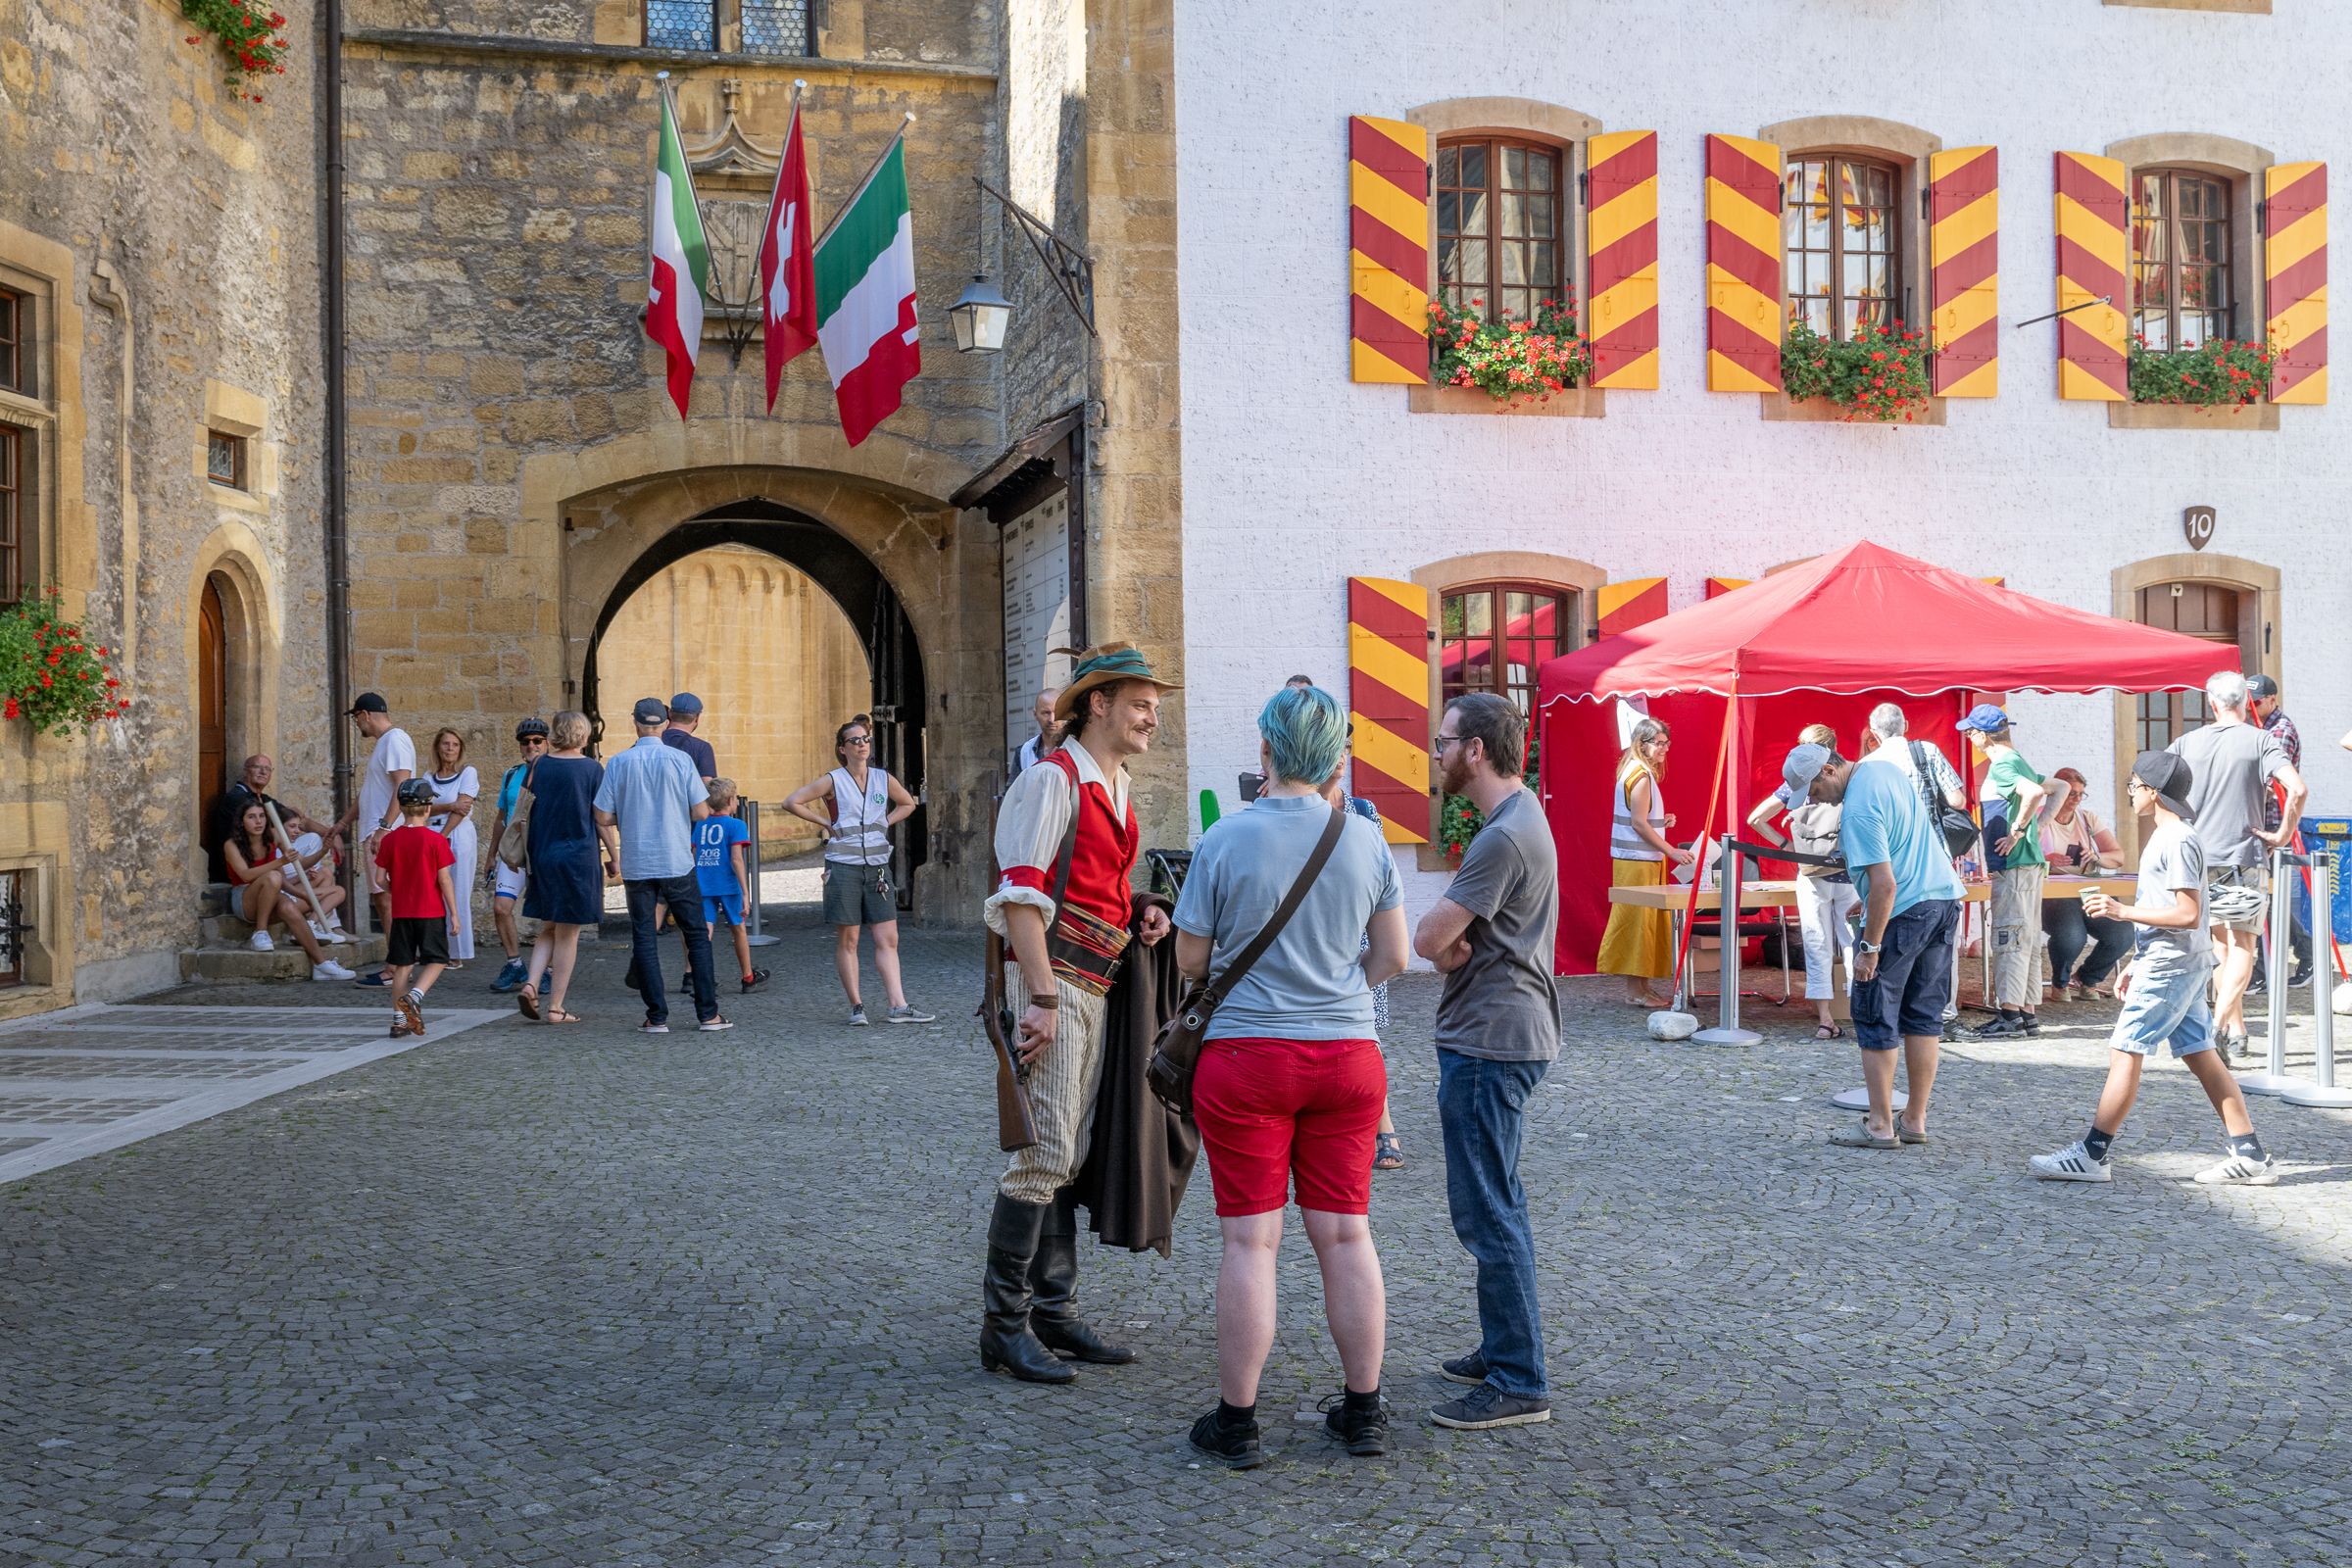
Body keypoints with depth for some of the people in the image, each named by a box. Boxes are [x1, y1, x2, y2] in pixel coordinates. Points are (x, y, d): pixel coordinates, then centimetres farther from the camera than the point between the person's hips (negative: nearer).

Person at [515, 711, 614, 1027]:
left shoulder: (538, 767, 4)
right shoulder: (592, 769, -5)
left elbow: (524, 817, 6)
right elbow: (603, 820, -5)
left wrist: (528, 858, 15)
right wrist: (614, 858, 4)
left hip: (542, 856, 3)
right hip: (579, 856, -3)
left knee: (548, 929, 18)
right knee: (568, 934, 4)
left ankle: (530, 984, -3)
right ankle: (555, 1007, 5)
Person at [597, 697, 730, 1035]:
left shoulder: (618, 763, -2)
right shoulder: (680, 760, -5)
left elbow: (603, 818, -2)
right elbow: (701, 812, -6)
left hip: (637, 864, 1)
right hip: (677, 861, -1)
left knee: (644, 939, 7)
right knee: (697, 935, 9)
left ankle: (657, 1017, 6)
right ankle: (707, 1014, 7)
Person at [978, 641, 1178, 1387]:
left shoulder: (1117, 788, 17)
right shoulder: (1054, 778, -10)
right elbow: (1023, 894, -16)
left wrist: (1140, 915, 8)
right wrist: (1044, 998, -20)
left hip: (1095, 987, 9)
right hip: (1053, 980, -9)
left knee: (1069, 1155, 13)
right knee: (1042, 1151, -8)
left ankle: (1054, 1311, 21)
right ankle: (1004, 1324, 1)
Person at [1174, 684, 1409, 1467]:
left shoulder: (1228, 839, -10)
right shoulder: (1366, 840, -1)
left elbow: (1190, 958, -3)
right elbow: (1392, 957, 6)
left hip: (1245, 1054, -3)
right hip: (1347, 1052, 3)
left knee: (1251, 1239, 2)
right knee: (1346, 1233, 11)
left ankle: (1237, 1422, 10)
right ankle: (1364, 1411, 20)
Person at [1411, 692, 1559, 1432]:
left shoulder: (1504, 837, -20)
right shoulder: (1522, 816, 14)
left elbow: (1429, 939, -21)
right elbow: (1451, 938, 13)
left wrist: (1451, 947, 1)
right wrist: (1460, 946, -8)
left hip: (1490, 1044, -11)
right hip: (1502, 1034, 11)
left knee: (1487, 1211, -6)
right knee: (1496, 1205, 19)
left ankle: (1519, 1383, -1)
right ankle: (1504, 1350, 30)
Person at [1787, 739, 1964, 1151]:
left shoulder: (1858, 810, -20)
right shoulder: (1888, 770, 8)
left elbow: (1884, 885, -24)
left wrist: (1869, 948, -18)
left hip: (1902, 913, -9)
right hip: (1945, 898, 9)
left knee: (1875, 1019, 1)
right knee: (1924, 1014, 12)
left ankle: (1880, 1125, 3)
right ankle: (1916, 1121, 16)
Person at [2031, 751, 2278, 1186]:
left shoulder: (2177, 842, -15)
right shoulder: (2166, 837, 16)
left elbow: (2188, 914, -21)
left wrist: (2121, 911, -19)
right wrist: (2135, 965, 21)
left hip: (2168, 967, -10)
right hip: (2174, 965, 10)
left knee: (2124, 1052, -7)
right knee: (2201, 1056, 10)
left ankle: (2092, 1155, -5)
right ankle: (2250, 1156, 11)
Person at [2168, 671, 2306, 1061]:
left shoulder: (2187, 743, 4)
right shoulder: (2261, 740, -5)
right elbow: (2297, 789, -18)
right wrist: (2283, 834, -5)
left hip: (2198, 857, 3)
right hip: (2246, 858, -3)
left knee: (2219, 943, 15)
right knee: (2242, 945, -1)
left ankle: (2236, 1032, 19)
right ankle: (2217, 1027, -18)